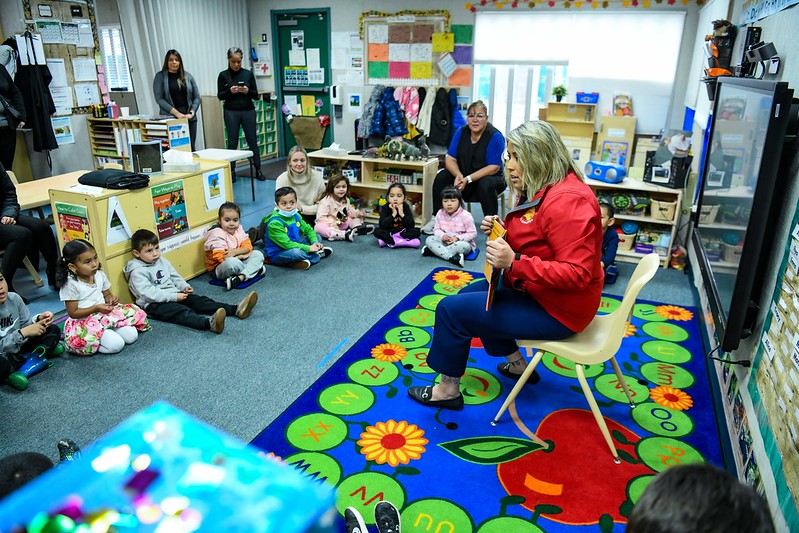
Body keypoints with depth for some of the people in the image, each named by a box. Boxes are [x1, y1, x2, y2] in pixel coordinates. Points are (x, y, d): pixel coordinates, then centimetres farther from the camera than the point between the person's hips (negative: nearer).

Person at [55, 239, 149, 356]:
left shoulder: (100, 275, 1)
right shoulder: (70, 285, -16)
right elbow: (73, 313, -12)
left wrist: (111, 299, -9)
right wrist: (96, 308, -23)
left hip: (106, 314, 7)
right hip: (84, 322, -6)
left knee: (131, 335, -13)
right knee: (116, 345, -28)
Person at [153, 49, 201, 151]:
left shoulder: (187, 76, 11)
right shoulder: (160, 76, 3)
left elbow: (196, 97, 10)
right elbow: (159, 99, -5)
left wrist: (191, 113, -5)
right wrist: (177, 113, -13)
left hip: (189, 118, 3)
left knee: (191, 146, 2)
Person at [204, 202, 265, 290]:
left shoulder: (238, 229, 4)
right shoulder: (217, 234, -18)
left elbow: (248, 246, 0)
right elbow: (221, 257, -25)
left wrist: (235, 252, -21)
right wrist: (241, 256, -17)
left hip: (238, 261, 8)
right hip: (219, 268, -8)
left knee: (258, 254, -8)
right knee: (231, 262, -40)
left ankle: (240, 278, -30)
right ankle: (254, 269, -10)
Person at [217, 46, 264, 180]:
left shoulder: (248, 74, 4)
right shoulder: (223, 75, 1)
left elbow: (256, 95, 5)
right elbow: (220, 96, 2)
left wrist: (247, 91, -16)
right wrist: (230, 91, -16)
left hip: (248, 111, 1)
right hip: (231, 112, -1)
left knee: (252, 140, 3)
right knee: (232, 142, 2)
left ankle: (258, 170, 8)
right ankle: (231, 171, 9)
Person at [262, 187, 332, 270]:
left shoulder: (296, 216, -1)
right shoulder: (275, 223, -26)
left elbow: (308, 229, 9)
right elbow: (286, 244, -29)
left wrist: (315, 242, -11)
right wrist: (308, 248, -27)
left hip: (293, 245, 8)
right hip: (277, 253, -8)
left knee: (317, 237, 10)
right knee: (295, 252, -37)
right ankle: (317, 254, -7)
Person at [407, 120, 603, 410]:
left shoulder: (566, 201, -27)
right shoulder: (539, 191, 6)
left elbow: (577, 273, -31)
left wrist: (514, 263, -37)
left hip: (557, 309, -11)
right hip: (534, 288, 11)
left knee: (451, 310, -9)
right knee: (467, 295, 23)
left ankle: (448, 390, 10)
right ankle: (516, 364, 31)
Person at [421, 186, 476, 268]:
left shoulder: (465, 216, -15)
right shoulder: (440, 214, -2)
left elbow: (472, 233, -13)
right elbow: (437, 229, 4)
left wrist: (458, 238, -25)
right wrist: (442, 236, -19)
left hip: (461, 242, -4)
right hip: (445, 241, 4)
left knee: (464, 246, -39)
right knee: (429, 240, -19)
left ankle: (435, 250, -28)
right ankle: (451, 257, -36)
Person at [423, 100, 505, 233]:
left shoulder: (495, 136, -16)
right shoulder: (461, 132, -1)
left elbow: (494, 167, -21)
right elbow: (450, 159, -4)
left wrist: (468, 179, -29)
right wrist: (458, 175, -26)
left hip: (489, 178, -5)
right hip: (464, 177, 5)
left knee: (485, 185, -38)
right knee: (441, 176, -17)